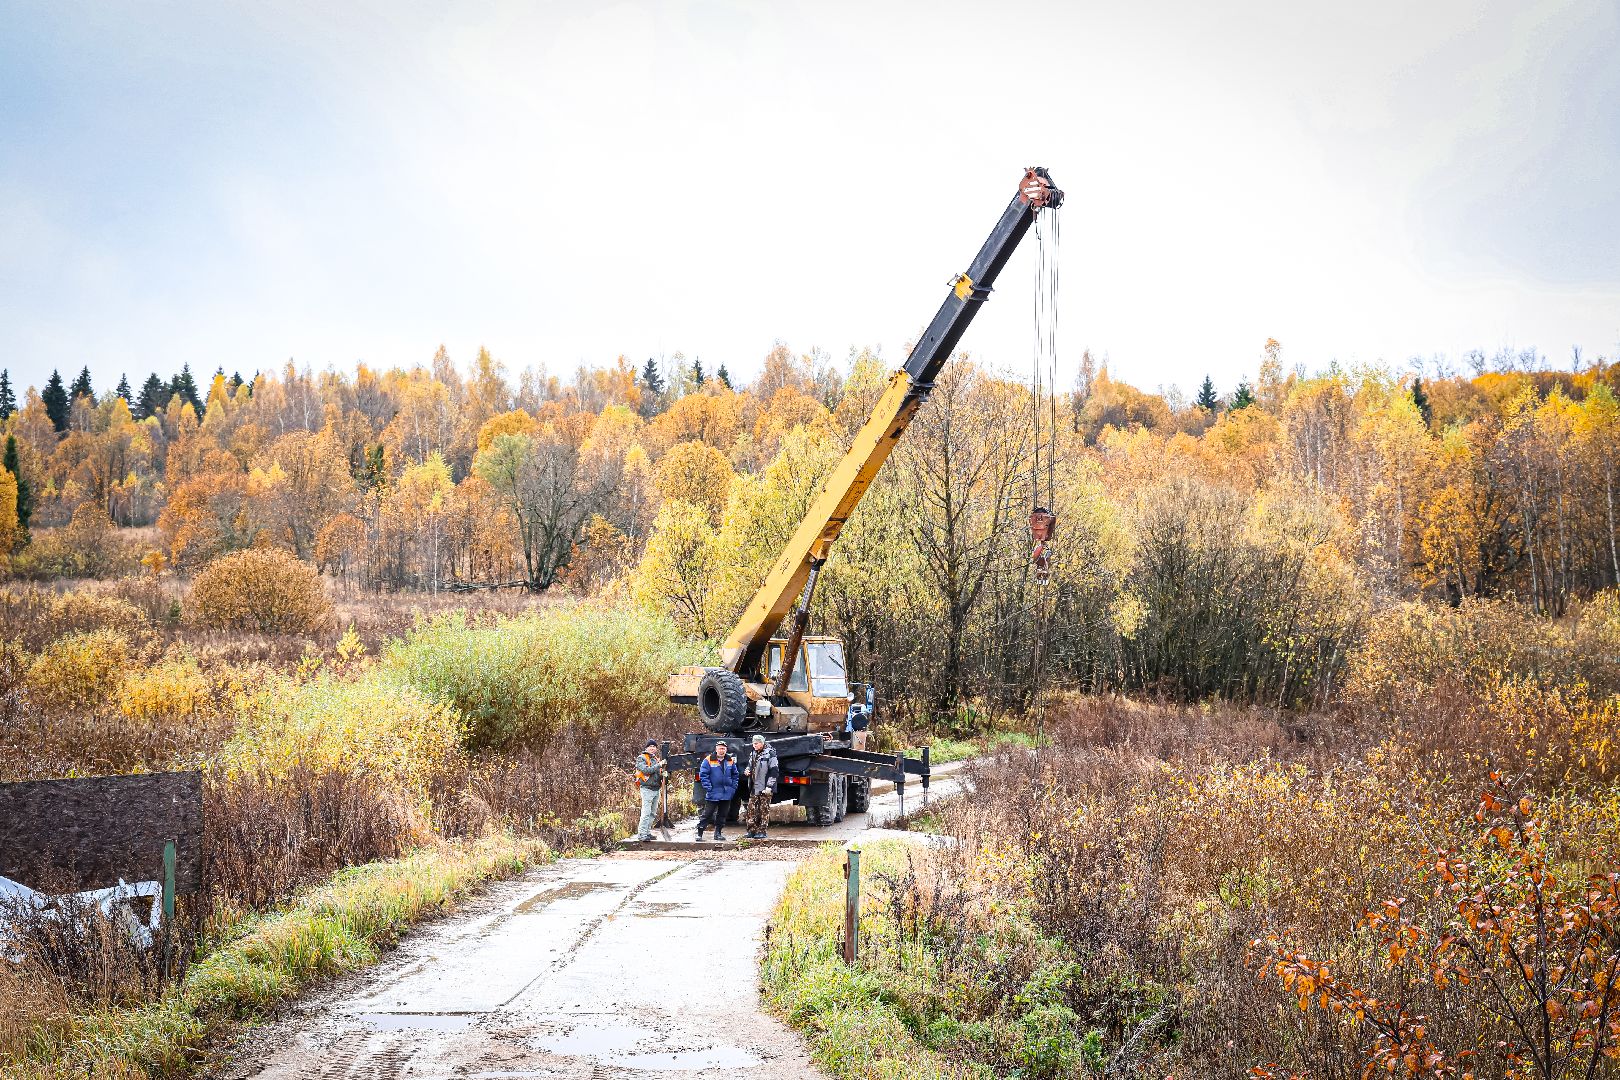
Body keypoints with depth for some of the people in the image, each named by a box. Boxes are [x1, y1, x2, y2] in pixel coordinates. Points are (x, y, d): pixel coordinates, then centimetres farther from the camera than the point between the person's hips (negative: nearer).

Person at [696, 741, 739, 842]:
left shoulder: (730, 761, 8)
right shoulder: (709, 760, -6)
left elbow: (735, 775, 16)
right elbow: (703, 775, -7)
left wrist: (733, 788, 6)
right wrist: (708, 788, -13)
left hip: (727, 794, 4)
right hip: (713, 794, -4)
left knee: (722, 815, 10)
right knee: (707, 814, -4)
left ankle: (718, 833, 19)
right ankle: (699, 833, 0)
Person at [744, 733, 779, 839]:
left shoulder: (769, 754, -9)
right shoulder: (754, 754, 14)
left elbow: (774, 771, -13)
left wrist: (769, 786, -18)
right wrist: (748, 771, 7)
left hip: (764, 788, -7)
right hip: (754, 788, 7)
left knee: (764, 810, -1)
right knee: (751, 810, 6)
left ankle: (761, 831, 4)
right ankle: (752, 831, 13)